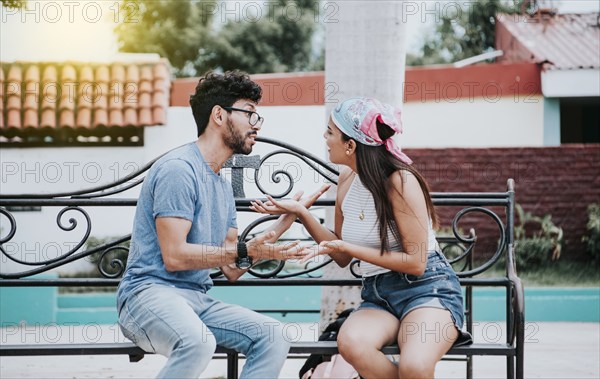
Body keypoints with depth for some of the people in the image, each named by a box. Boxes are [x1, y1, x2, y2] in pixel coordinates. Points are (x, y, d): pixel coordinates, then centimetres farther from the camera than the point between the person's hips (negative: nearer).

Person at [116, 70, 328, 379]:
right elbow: (174, 256, -17)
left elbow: (231, 270, 15)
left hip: (198, 300, 9)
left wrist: (286, 218, 15)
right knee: (198, 342, -38)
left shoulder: (223, 187, 18)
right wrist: (244, 251, -18)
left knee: (272, 336, -13)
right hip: (150, 292, -9)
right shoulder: (179, 168, -10)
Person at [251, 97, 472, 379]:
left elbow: (415, 263, -13)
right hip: (377, 295, 5)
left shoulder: (400, 181, -13)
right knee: (351, 342, -33)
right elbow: (342, 258, 16)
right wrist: (300, 213, 6)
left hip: (426, 288, -5)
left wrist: (348, 247, -15)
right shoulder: (347, 180, 8)